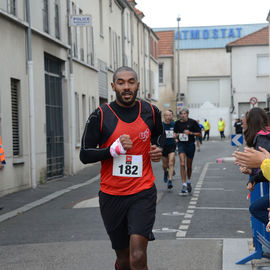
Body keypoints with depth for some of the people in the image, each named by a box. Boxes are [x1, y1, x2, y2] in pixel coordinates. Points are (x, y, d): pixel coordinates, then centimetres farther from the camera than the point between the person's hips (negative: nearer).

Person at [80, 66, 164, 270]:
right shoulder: (100, 116, -4)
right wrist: (114, 149, -19)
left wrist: (158, 149, 3)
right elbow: (85, 155, -4)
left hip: (143, 193, 0)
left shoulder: (151, 112, 4)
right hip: (112, 196, 0)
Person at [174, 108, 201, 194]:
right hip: (181, 144, 1)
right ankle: (184, 185, -16)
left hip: (190, 144, 0)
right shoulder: (177, 123, 2)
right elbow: (175, 133, 17)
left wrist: (190, 133, -17)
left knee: (189, 165, 12)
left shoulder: (192, 122, -5)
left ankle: (188, 182, 36)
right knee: (182, 164, -16)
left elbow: (199, 134, -2)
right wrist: (176, 136, -6)